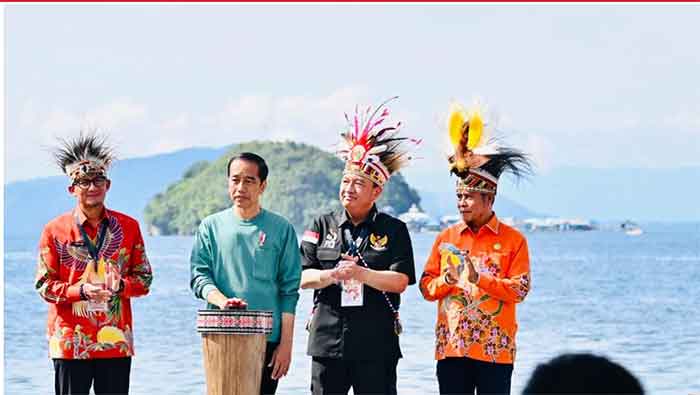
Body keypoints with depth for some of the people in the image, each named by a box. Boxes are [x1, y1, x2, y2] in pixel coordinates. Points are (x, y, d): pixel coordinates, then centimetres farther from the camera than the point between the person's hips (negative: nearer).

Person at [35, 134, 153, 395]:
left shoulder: (129, 227, 8)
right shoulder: (55, 230, 1)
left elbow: (144, 278, 10)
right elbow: (44, 285, 0)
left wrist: (120, 285, -12)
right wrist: (82, 291, -16)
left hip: (117, 341, 2)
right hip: (71, 341, -2)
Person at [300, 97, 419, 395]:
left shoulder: (393, 230, 4)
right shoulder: (322, 226, 10)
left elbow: (400, 281, -7)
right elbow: (302, 277, 1)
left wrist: (360, 273, -21)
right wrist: (331, 275, -20)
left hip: (377, 344, -2)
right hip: (327, 339, 2)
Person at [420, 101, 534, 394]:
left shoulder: (513, 240, 1)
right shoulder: (446, 238, 11)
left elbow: (520, 289, -7)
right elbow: (426, 287, 9)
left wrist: (480, 279, -18)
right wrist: (447, 280, -12)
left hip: (495, 348, -3)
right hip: (451, 345, 3)